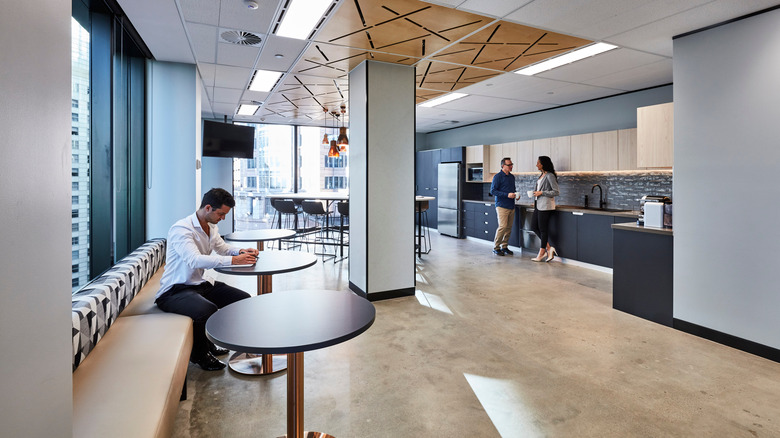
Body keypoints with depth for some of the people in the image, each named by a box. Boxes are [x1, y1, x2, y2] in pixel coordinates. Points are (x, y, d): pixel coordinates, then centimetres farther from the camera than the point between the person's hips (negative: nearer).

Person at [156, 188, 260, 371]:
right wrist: (233, 260, -38)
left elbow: (222, 247, 22)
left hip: (200, 284, 9)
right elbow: (195, 260, -35)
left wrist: (241, 251, -1)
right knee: (208, 310, -36)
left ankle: (209, 343, 15)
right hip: (174, 291, -9)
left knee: (244, 299, 1)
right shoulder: (181, 229, -21)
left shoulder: (211, 227, 7)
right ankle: (199, 354, -4)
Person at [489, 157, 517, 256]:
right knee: (503, 227, -12)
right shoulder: (498, 176, -6)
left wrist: (515, 195, 5)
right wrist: (507, 195, -19)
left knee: (509, 228, 7)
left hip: (511, 206, 7)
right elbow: (493, 191, -13)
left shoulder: (512, 177, 16)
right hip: (502, 206, -7)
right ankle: (496, 247, -1)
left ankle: (504, 247, 17)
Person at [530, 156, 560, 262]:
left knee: (543, 229, -2)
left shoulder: (550, 176, -12)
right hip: (538, 205, 10)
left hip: (545, 205, -10)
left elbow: (556, 192, -15)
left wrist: (541, 193, -16)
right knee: (534, 226, 9)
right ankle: (548, 248, 15)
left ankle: (542, 253, 7)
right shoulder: (542, 175, 15)